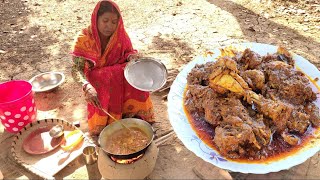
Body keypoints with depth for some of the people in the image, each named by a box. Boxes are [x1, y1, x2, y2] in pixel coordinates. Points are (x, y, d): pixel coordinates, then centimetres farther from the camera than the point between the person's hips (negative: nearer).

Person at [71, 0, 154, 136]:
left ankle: (135, 114, -11)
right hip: (97, 78, -2)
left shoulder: (120, 35, -10)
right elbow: (76, 69, -24)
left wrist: (132, 56, -24)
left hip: (120, 73, 3)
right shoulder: (84, 39, -19)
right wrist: (88, 87, -44)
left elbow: (128, 52, 4)